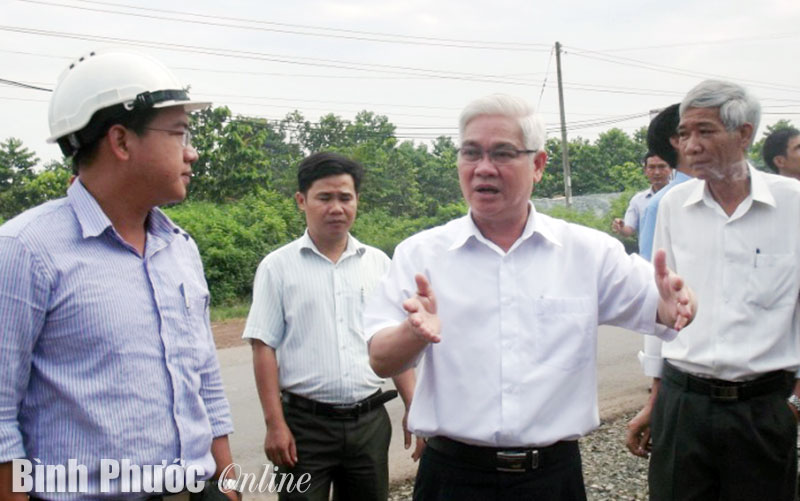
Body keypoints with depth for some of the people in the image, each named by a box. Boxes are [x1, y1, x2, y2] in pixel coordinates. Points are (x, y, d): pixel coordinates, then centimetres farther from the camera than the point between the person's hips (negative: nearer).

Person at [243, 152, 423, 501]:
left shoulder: (378, 263, 7)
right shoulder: (278, 267, -1)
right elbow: (264, 348, -3)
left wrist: (413, 408, 5)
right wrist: (275, 424, -9)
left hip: (370, 421, 3)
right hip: (304, 423, -3)